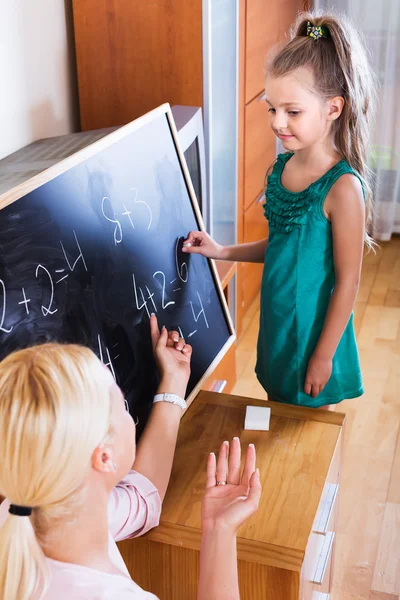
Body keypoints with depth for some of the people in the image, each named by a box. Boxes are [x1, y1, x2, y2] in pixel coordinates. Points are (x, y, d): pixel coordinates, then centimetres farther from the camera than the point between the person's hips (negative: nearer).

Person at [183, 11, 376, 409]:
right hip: (276, 322, 7)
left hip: (313, 330, -6)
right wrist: (221, 252, 2)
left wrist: (324, 356, -13)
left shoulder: (342, 187, -24)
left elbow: (347, 281, -19)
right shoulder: (280, 168, -3)